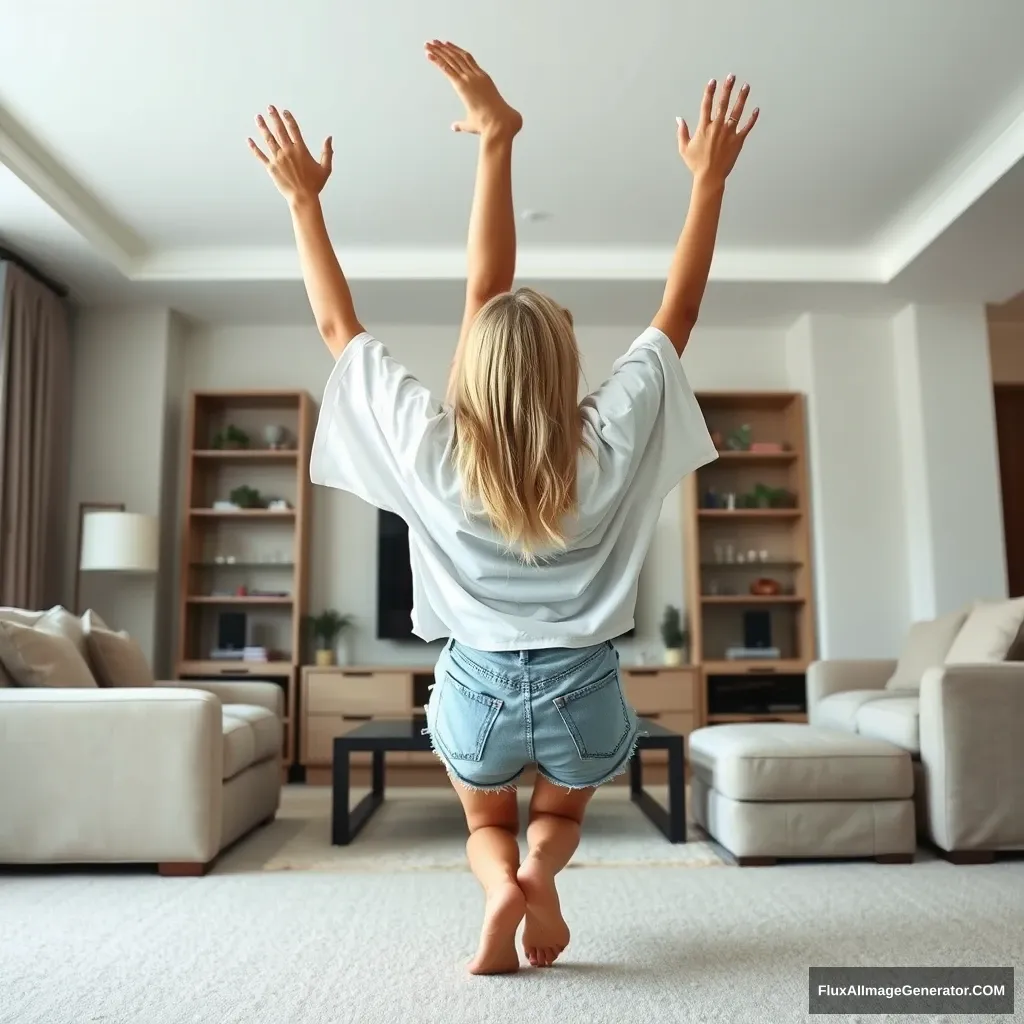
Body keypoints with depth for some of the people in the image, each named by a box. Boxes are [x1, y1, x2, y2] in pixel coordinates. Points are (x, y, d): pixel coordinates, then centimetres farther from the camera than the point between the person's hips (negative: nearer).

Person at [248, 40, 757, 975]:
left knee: (489, 826, 29)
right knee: (560, 817, 30)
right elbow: (678, 313, -5)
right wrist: (709, 178, 1)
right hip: (582, 692, 0)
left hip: (478, 688, 0)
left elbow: (339, 327, -4)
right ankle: (542, 871, -5)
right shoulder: (607, 443, -15)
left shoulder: (432, 448, -15)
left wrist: (303, 198, 2)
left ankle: (501, 883, -5)